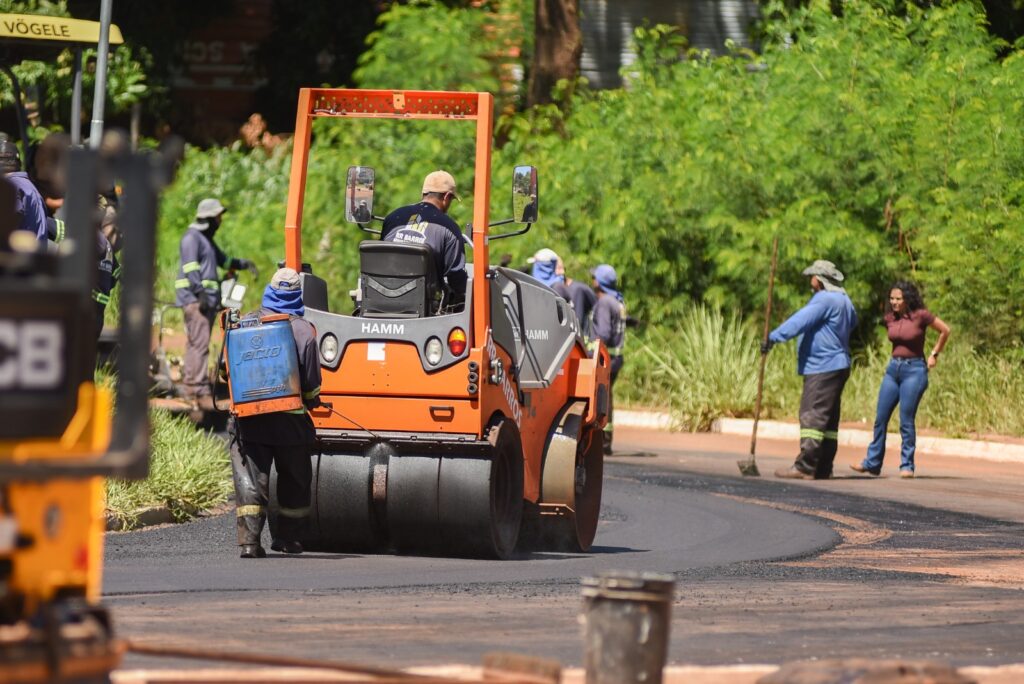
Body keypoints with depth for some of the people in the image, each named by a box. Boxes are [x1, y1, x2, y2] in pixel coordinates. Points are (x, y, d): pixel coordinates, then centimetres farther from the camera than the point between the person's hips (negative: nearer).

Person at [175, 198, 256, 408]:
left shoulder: (207, 239, 24)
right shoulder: (192, 237, -8)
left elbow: (222, 259, 37)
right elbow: (190, 267, -17)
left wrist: (242, 264, 19)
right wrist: (200, 292, -24)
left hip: (207, 298, 10)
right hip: (193, 298, -10)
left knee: (195, 344, 13)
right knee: (200, 343, -17)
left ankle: (191, 387, 18)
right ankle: (200, 391, -23)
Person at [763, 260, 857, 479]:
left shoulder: (825, 300, -14)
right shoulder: (844, 301, 18)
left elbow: (800, 321, -22)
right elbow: (853, 322, 34)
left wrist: (774, 337, -24)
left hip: (822, 369, -11)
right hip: (838, 365, 11)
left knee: (812, 416, -13)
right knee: (828, 418, 10)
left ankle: (805, 467, -18)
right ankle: (823, 468, 12)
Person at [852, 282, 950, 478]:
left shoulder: (920, 316, -11)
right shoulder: (890, 318, 5)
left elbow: (945, 330, -2)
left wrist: (934, 354, 2)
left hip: (914, 370, -6)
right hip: (893, 369, 6)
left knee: (906, 421, -6)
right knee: (880, 418, 4)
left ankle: (907, 466, 3)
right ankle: (872, 463, 12)